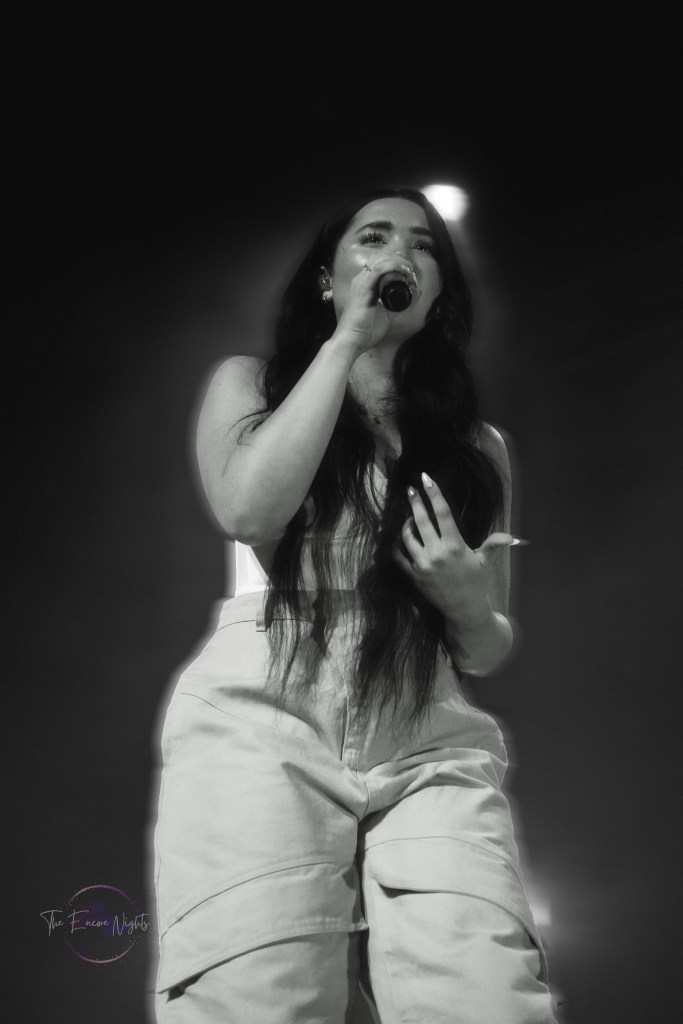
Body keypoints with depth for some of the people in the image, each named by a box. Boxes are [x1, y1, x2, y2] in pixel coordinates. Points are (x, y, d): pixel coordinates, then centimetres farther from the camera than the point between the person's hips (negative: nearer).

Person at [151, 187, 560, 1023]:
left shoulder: (477, 446, 19)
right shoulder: (251, 382, 15)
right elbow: (247, 509, -9)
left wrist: (467, 602, -5)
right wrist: (347, 339, -1)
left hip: (431, 752, 2)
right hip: (261, 725, -2)